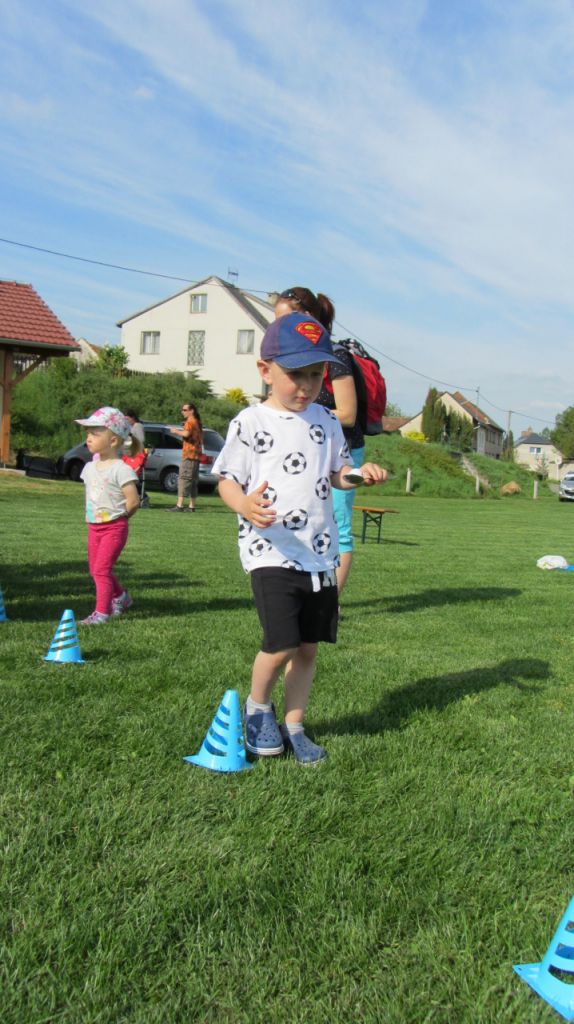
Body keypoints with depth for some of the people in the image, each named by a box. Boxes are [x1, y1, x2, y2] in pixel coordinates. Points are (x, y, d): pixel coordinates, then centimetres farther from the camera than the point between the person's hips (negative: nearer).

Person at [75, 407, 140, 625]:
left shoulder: (121, 469, -16)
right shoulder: (89, 467, 8)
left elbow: (133, 501, -17)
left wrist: (118, 517, -4)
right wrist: (92, 515, 10)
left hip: (114, 527, -8)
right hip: (93, 527, 8)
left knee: (102, 568, -12)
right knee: (95, 569, 15)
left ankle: (102, 612, -5)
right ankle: (121, 597, 35)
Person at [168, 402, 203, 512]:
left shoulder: (190, 421, -9)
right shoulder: (197, 421, 20)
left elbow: (186, 434, -26)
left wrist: (176, 431, -10)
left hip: (189, 454, -10)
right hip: (196, 454, 10)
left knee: (183, 478, -13)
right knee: (193, 480, 11)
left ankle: (179, 505, -19)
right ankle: (191, 506, 13)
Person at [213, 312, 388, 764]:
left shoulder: (326, 421, 11)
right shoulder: (251, 422, -5)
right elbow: (227, 480, -5)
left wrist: (359, 473, -2)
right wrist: (244, 505, -26)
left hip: (320, 553, 5)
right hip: (270, 552, -5)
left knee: (309, 647, 9)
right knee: (281, 645, -12)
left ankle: (293, 726, 27)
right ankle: (258, 707, 19)